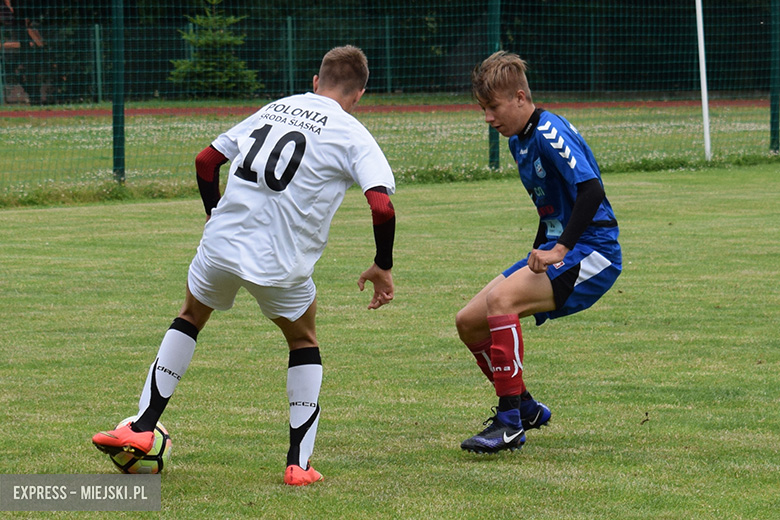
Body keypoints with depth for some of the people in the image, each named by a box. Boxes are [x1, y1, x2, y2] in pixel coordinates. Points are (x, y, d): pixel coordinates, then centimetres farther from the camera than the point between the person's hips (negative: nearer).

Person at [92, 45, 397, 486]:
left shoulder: (273, 109, 15)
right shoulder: (353, 136, 1)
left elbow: (207, 161, 17)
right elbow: (382, 206, -13)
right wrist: (383, 268, 1)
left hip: (221, 245, 3)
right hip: (282, 264, -3)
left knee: (191, 317, 30)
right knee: (304, 342, 24)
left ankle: (141, 428, 22)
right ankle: (299, 463, 15)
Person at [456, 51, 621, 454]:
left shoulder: (549, 132, -16)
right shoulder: (519, 141, 13)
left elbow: (590, 190, -28)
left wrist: (559, 250, -31)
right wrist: (537, 258, 20)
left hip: (592, 254, -10)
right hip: (556, 252, 10)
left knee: (501, 298, -30)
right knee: (469, 322, 4)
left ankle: (510, 422, -25)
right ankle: (525, 408, 20)